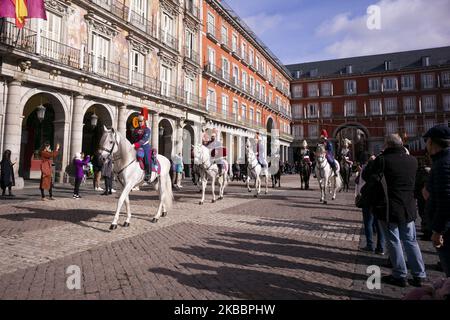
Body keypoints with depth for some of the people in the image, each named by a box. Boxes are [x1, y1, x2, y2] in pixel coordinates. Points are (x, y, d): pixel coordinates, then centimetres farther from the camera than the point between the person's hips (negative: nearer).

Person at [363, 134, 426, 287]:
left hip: (389, 208, -5)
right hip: (409, 208, 5)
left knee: (394, 241, 7)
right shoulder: (413, 160, 3)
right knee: (411, 241, 16)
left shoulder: (383, 159, -15)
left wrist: (373, 163, 7)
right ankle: (419, 275, 21)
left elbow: (367, 176, -11)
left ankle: (400, 275, 15)